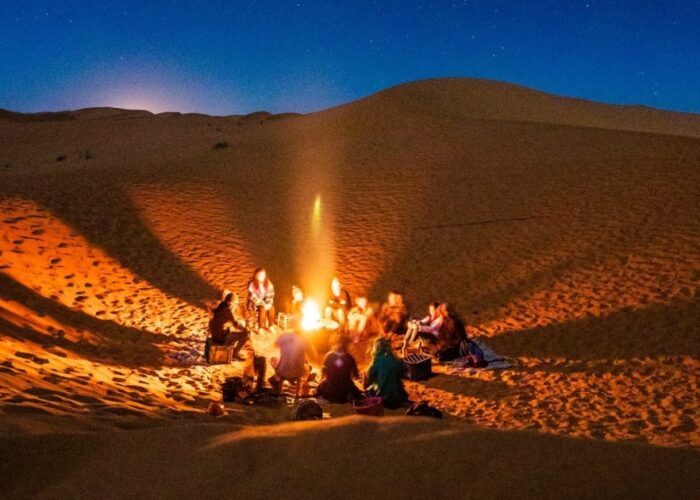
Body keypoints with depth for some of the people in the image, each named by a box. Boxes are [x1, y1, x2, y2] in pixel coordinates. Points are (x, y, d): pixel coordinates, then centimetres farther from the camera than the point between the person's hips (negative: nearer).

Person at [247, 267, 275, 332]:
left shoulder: (268, 283, -4)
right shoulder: (251, 284, -17)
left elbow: (270, 294, -7)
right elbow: (253, 297, -21)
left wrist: (269, 303, -23)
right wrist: (263, 304, -27)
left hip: (265, 303, 4)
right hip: (254, 304, -4)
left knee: (271, 308, -25)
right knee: (263, 308, -32)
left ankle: (271, 326, -13)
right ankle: (261, 327, -21)